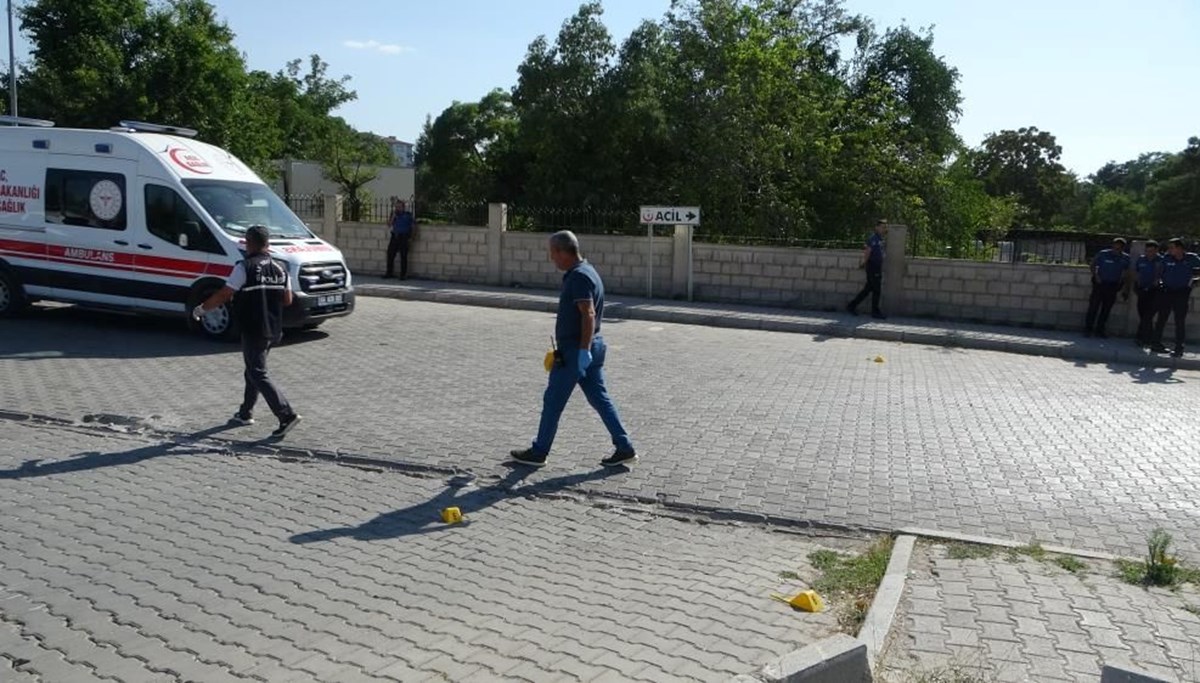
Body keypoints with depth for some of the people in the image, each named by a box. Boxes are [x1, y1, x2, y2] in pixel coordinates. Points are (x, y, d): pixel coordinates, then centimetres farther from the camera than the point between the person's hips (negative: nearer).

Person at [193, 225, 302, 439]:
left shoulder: (245, 267, -13)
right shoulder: (279, 269, 6)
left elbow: (224, 295, -14)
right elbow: (287, 299, 10)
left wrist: (202, 309, 0)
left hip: (253, 331, -7)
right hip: (273, 331, 7)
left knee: (258, 375, -4)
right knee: (253, 371, 21)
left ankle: (287, 415, -14)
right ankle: (245, 413, 31)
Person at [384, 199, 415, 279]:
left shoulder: (408, 214, 3)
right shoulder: (395, 214, 14)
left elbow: (411, 226, 2)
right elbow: (390, 224, 2)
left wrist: (410, 237, -7)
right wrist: (394, 215, -5)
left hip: (404, 237, -4)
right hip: (395, 236, 4)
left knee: (403, 256, -4)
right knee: (390, 254, 2)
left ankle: (403, 275, 2)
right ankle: (389, 273, 13)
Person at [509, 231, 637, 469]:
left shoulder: (579, 277, -17)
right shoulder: (586, 272, 15)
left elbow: (588, 315, -25)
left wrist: (583, 351, -28)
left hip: (576, 350, -10)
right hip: (593, 347, 10)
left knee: (553, 401, 2)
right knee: (600, 399, 11)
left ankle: (538, 452, 13)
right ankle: (625, 449, 10)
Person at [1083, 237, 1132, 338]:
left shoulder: (1125, 258, 1)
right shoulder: (1103, 254, -8)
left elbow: (1126, 274, 8)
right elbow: (1093, 265, 5)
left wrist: (1127, 289, 5)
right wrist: (1096, 275, -8)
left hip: (1113, 286, 3)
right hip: (1100, 283, -3)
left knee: (1107, 308, 6)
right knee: (1094, 306, -7)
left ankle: (1099, 329, 15)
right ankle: (1088, 329, -1)